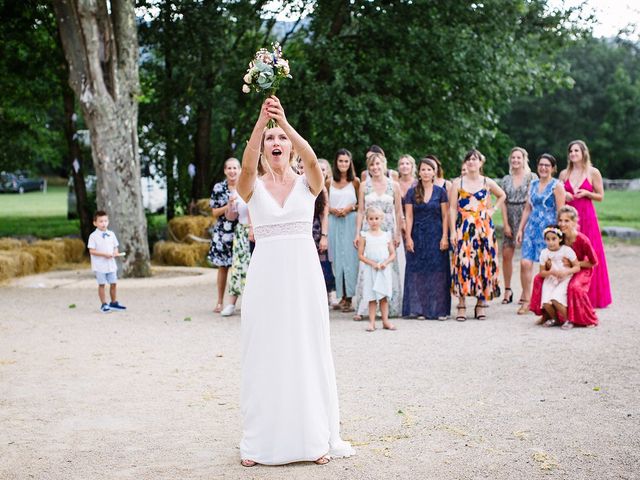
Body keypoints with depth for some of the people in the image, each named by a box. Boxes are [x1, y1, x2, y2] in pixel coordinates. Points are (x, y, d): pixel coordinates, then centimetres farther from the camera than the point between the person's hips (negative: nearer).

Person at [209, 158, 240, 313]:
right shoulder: (218, 188, 3)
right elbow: (214, 212, 4)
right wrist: (228, 205, -12)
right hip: (223, 232, 0)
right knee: (222, 267, 3)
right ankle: (220, 302, 10)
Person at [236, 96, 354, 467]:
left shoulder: (307, 183, 5)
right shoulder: (253, 187, 4)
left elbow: (312, 158, -18)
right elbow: (247, 165, -19)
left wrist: (285, 122, -31)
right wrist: (262, 120, -31)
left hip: (304, 274, 0)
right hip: (266, 275, 0)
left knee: (308, 352, 4)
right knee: (265, 355, 4)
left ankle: (315, 436, 14)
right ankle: (261, 440, 13)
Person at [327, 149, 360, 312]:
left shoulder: (355, 181, 2)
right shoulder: (329, 182, 8)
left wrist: (350, 208, -11)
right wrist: (332, 209, -5)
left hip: (350, 221, -2)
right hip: (334, 222, 2)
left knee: (350, 257, -5)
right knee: (337, 258, 3)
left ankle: (349, 297, -3)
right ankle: (342, 297, 8)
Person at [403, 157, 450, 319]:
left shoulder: (440, 192, 3)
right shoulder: (412, 192, 5)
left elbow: (445, 216, 1)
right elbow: (409, 216, 3)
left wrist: (445, 237, -7)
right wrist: (408, 237, -6)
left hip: (436, 235, -1)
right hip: (418, 236, 1)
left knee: (438, 272, -1)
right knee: (418, 272, 0)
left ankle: (439, 309, 3)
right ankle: (420, 309, 5)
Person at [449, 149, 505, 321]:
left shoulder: (487, 182, 8)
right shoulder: (457, 182, 4)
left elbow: (502, 195, 27)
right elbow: (452, 208, 1)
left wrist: (493, 209, 10)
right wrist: (453, 231, -7)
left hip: (484, 228, 2)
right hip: (464, 228, -2)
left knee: (484, 262, -1)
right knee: (463, 263, -8)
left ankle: (481, 304, 8)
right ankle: (461, 305, -4)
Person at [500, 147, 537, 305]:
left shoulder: (532, 177, 2)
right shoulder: (506, 179, 12)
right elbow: (503, 203, 8)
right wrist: (506, 224, -2)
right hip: (510, 219, 4)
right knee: (506, 255, 0)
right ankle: (508, 290, 11)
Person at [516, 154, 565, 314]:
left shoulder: (557, 186, -3)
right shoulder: (533, 184, 14)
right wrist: (520, 229, 14)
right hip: (532, 227, 5)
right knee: (525, 262, -6)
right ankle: (526, 300, 2)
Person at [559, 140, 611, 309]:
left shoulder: (593, 172, 2)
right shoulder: (564, 174, 11)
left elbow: (600, 196, 5)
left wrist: (586, 193, -12)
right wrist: (564, 196, -4)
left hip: (587, 218, -3)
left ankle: (591, 297, 5)